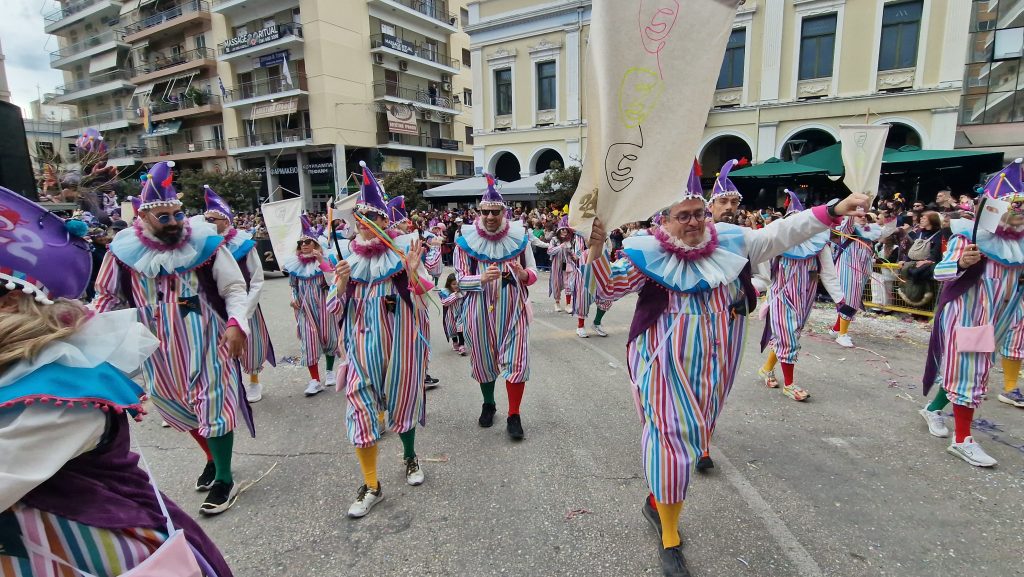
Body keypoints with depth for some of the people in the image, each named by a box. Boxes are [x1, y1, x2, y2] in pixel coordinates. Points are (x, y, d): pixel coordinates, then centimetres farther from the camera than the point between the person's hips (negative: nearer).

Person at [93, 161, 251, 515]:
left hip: (204, 344, -4)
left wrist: (236, 323, -22)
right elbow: (108, 296, 9)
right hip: (159, 351, 4)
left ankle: (225, 480, 16)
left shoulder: (204, 243, -10)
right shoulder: (124, 250, -3)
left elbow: (235, 287, -7)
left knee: (213, 407, 1)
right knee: (180, 408, 18)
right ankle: (213, 458, 42)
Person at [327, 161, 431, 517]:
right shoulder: (347, 254, 1)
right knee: (361, 407, -3)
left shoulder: (402, 248, -4)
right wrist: (341, 283, -15)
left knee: (403, 398, 14)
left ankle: (410, 457, 42)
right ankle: (371, 486, 13)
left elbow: (423, 298, -4)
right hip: (363, 342, 1)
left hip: (400, 340, -1)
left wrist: (413, 273, -23)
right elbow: (334, 309, 4)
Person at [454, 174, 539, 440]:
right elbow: (460, 279, -5)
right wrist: (482, 279, -24)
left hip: (513, 309, 0)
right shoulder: (466, 240, -5)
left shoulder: (518, 236, -1)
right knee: (483, 359, 14)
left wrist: (523, 274, -20)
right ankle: (488, 404, 38)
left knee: (516, 361, -2)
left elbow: (533, 273, 3)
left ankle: (514, 416, 13)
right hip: (481, 311, 0)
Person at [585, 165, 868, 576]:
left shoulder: (731, 243, 3)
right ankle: (670, 540, 13)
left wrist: (833, 211, -4)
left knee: (692, 429, 15)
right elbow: (610, 289, -12)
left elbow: (781, 234, 4)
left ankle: (657, 499, 39)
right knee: (671, 434, -2)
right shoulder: (649, 253, -9)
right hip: (667, 363, -4)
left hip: (713, 362, 5)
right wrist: (597, 252, -28)